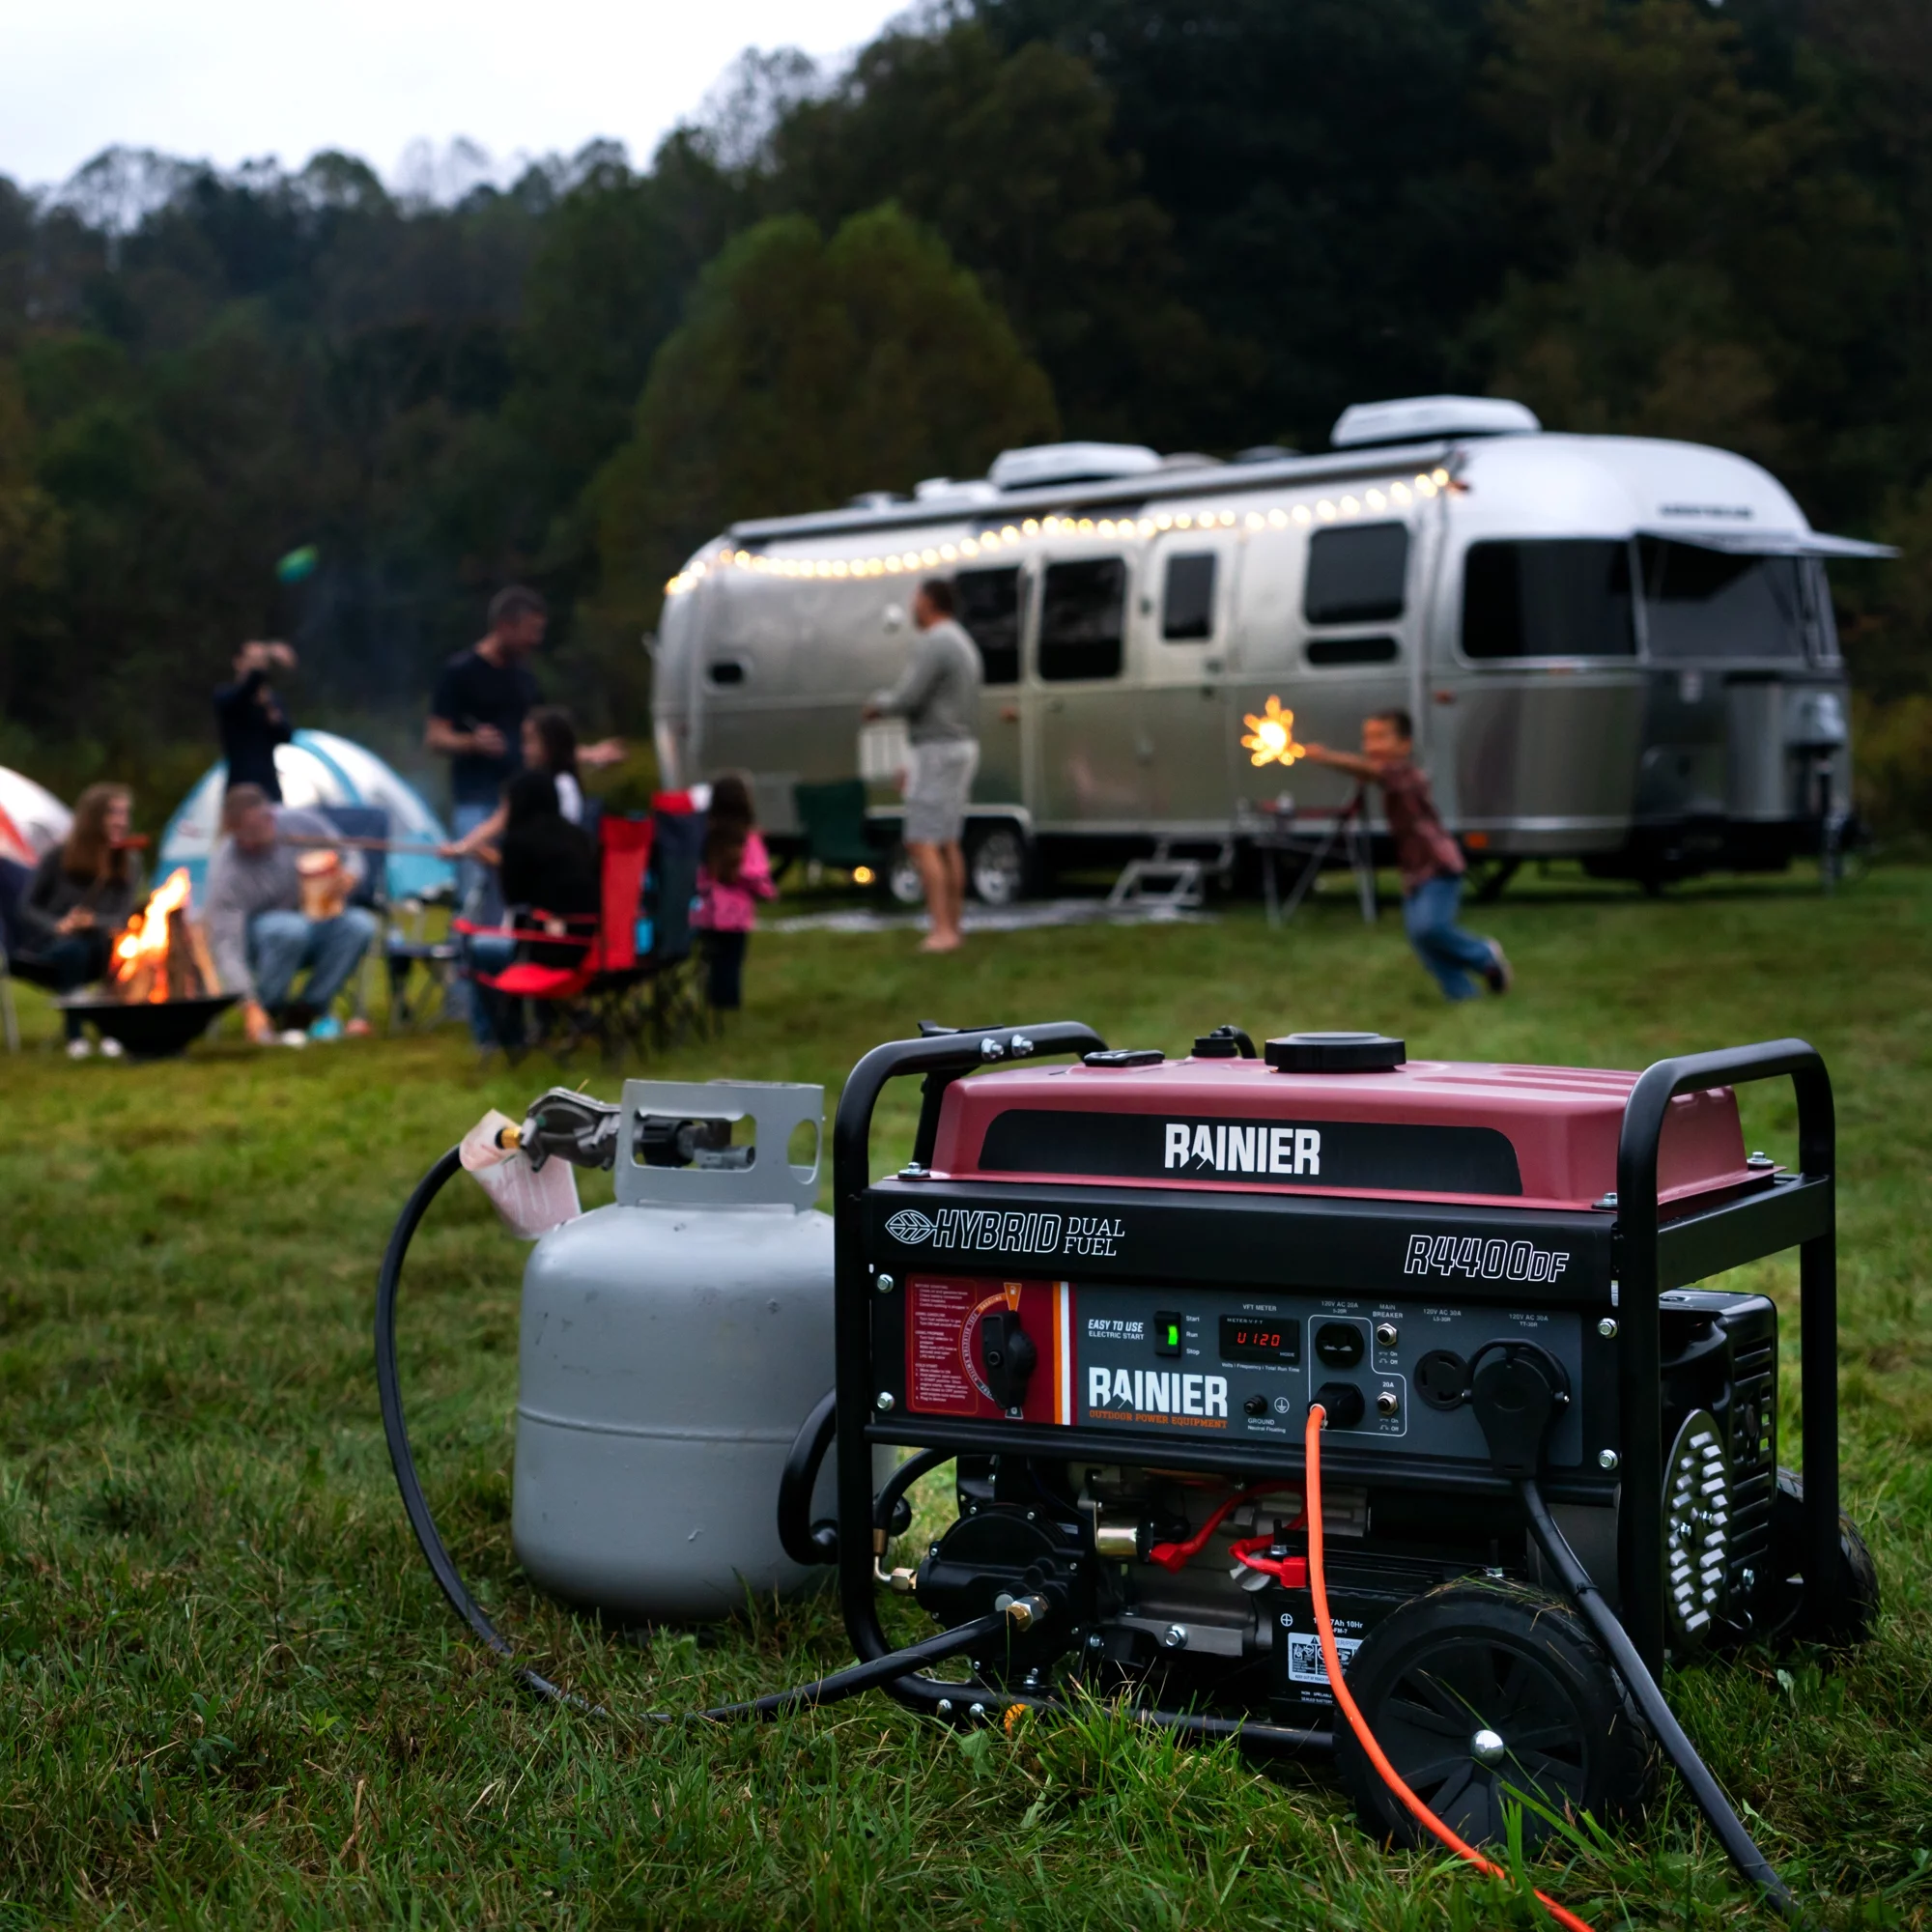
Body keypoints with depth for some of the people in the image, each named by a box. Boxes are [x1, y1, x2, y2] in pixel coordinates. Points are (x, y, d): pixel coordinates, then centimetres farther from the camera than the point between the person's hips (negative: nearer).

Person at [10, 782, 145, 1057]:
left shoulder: (129, 862, -2)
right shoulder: (58, 856, -8)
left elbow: (123, 916, -7)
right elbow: (28, 906, -2)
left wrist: (95, 921, -29)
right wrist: (57, 926, -22)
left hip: (96, 946, 2)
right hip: (48, 945, -2)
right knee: (72, 948, -38)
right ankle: (74, 1035, -29)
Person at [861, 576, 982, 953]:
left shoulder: (933, 643, -16)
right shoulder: (963, 643, 16)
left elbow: (908, 698, -22)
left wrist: (878, 703, 1)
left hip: (938, 752, -10)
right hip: (962, 748, 10)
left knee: (923, 843, -11)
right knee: (947, 843, 13)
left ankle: (942, 929, -17)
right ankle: (953, 926, 16)